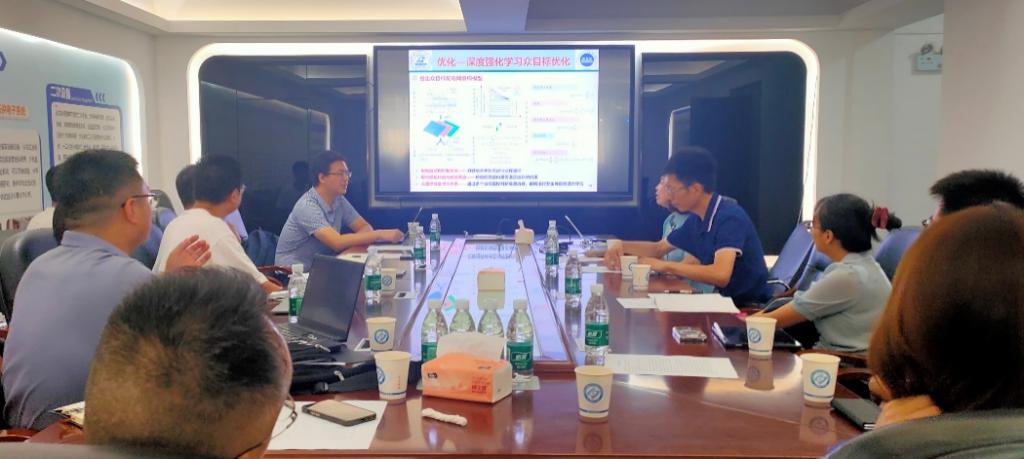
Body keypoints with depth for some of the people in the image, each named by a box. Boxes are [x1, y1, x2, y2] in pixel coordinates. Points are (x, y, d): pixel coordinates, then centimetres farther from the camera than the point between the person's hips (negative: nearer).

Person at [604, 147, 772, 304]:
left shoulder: (730, 217, -22)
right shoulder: (696, 220, 3)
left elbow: (721, 275, -35)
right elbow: (658, 248, 18)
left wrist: (664, 265, -26)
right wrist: (621, 245, 1)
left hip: (752, 308, -7)